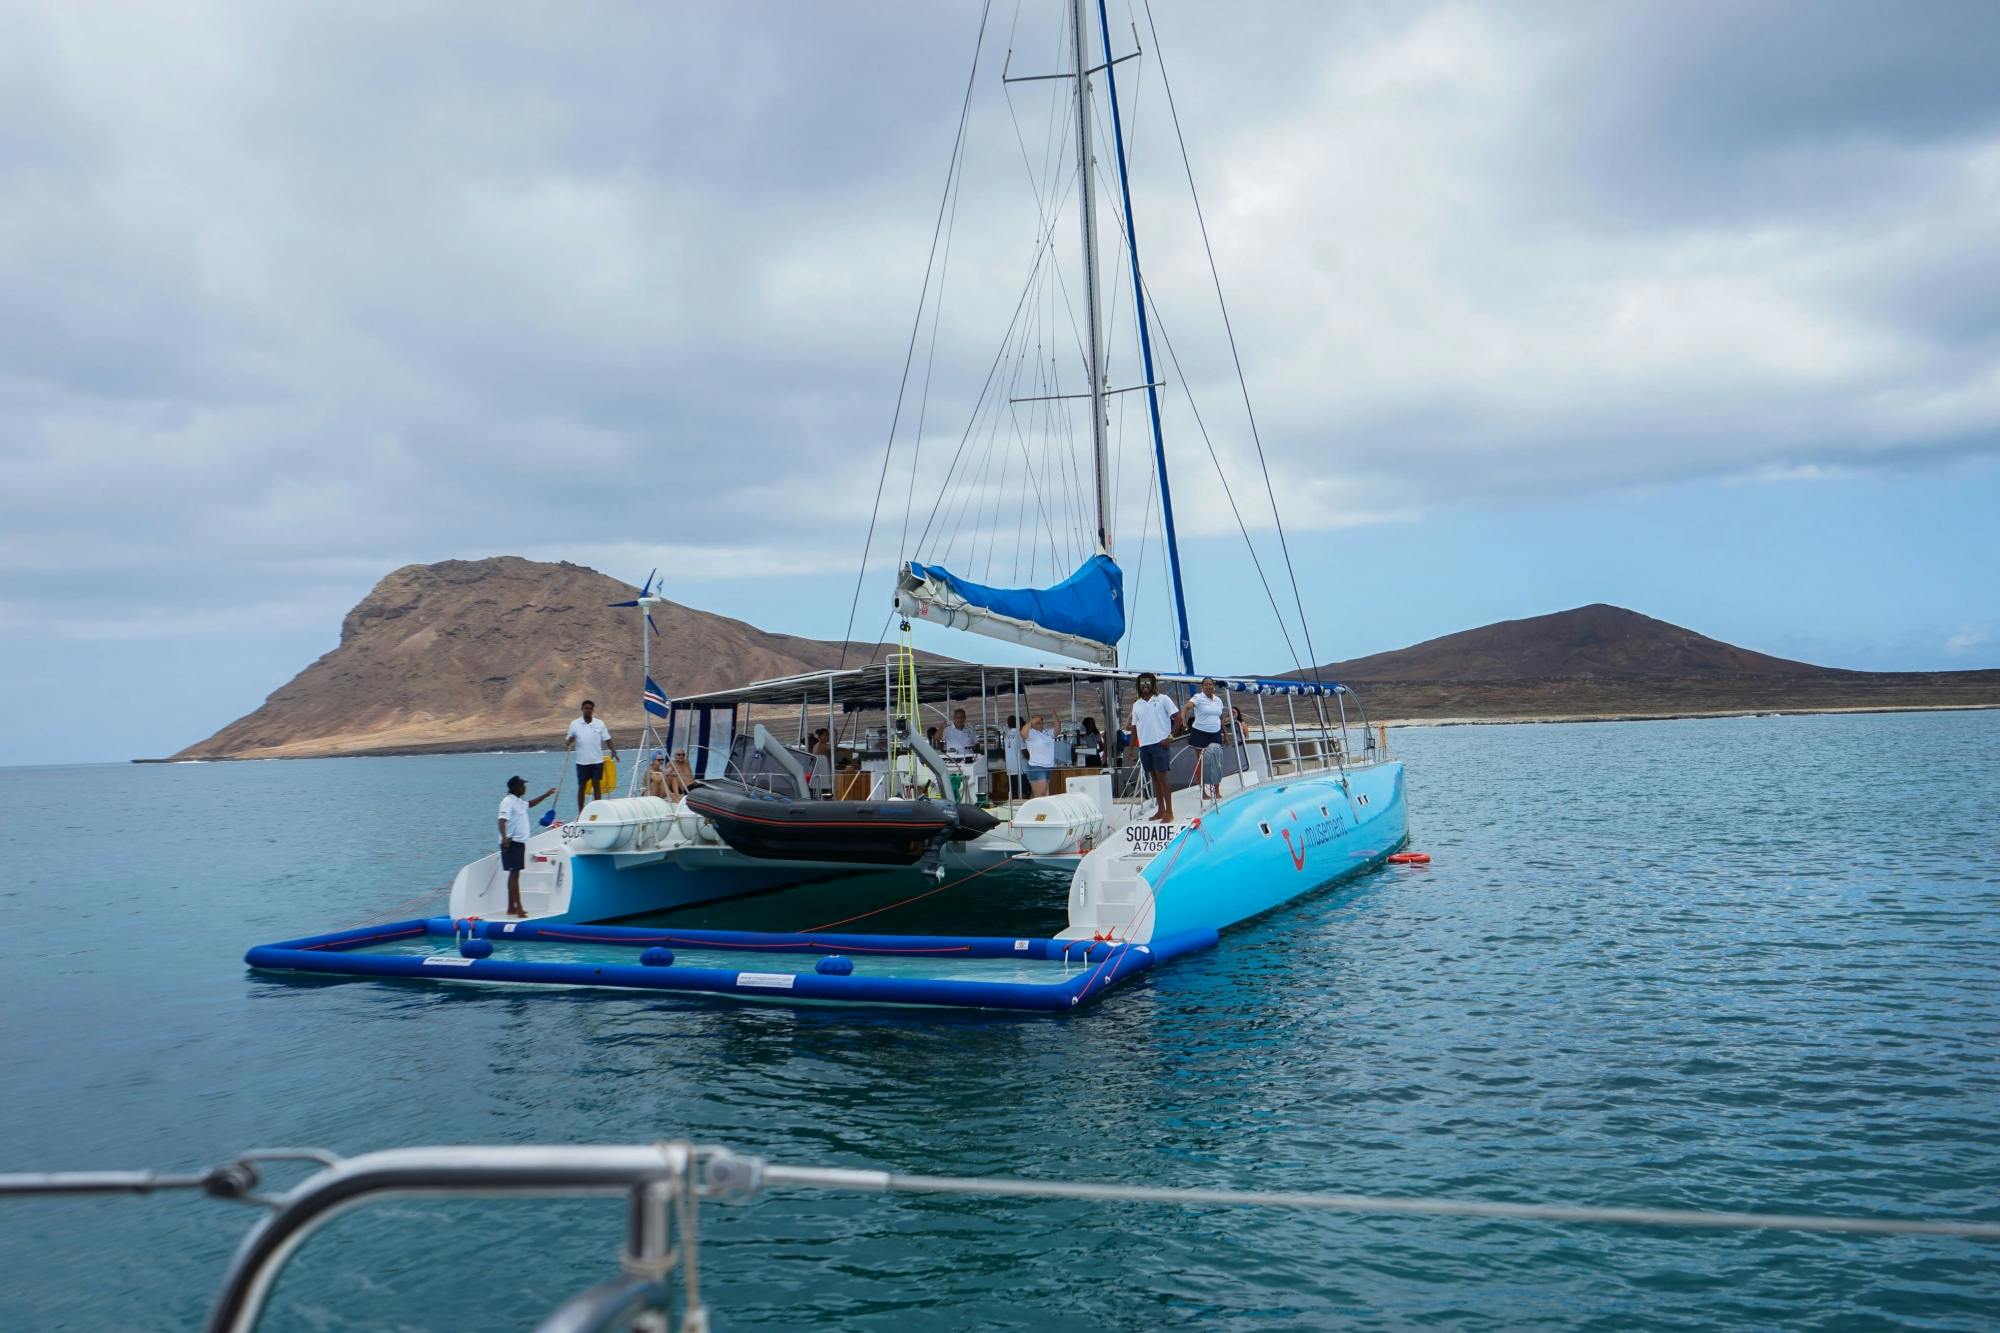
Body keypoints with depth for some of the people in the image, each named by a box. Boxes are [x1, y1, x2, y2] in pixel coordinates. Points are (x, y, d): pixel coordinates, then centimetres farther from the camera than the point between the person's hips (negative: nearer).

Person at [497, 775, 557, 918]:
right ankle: (518, 908, -14)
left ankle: (511, 908, 19)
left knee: (514, 874, 13)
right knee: (514, 874, -11)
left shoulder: (520, 801, 16)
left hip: (520, 842, 10)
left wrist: (546, 795, 38)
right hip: (512, 843, -10)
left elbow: (530, 804, 39)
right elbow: (502, 820, -27)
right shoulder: (508, 801, -14)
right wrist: (504, 837, -41)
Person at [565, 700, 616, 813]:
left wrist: (613, 750, -12)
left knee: (597, 785, 4)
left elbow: (607, 739, 4)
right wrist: (567, 743, -18)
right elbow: (570, 739, 5)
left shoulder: (599, 723, 3)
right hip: (582, 761, 0)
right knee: (582, 786, 4)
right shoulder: (575, 724, 1)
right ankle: (580, 813, 12)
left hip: (597, 760, 0)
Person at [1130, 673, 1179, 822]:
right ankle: (1160, 810, 17)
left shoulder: (1163, 699, -2)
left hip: (1159, 743, -5)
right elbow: (1134, 727, 15)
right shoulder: (1137, 704, 12)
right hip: (1144, 745, 5)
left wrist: (1170, 736, -9)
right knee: (1154, 777, 10)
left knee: (1162, 776, -7)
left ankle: (1169, 812, -3)